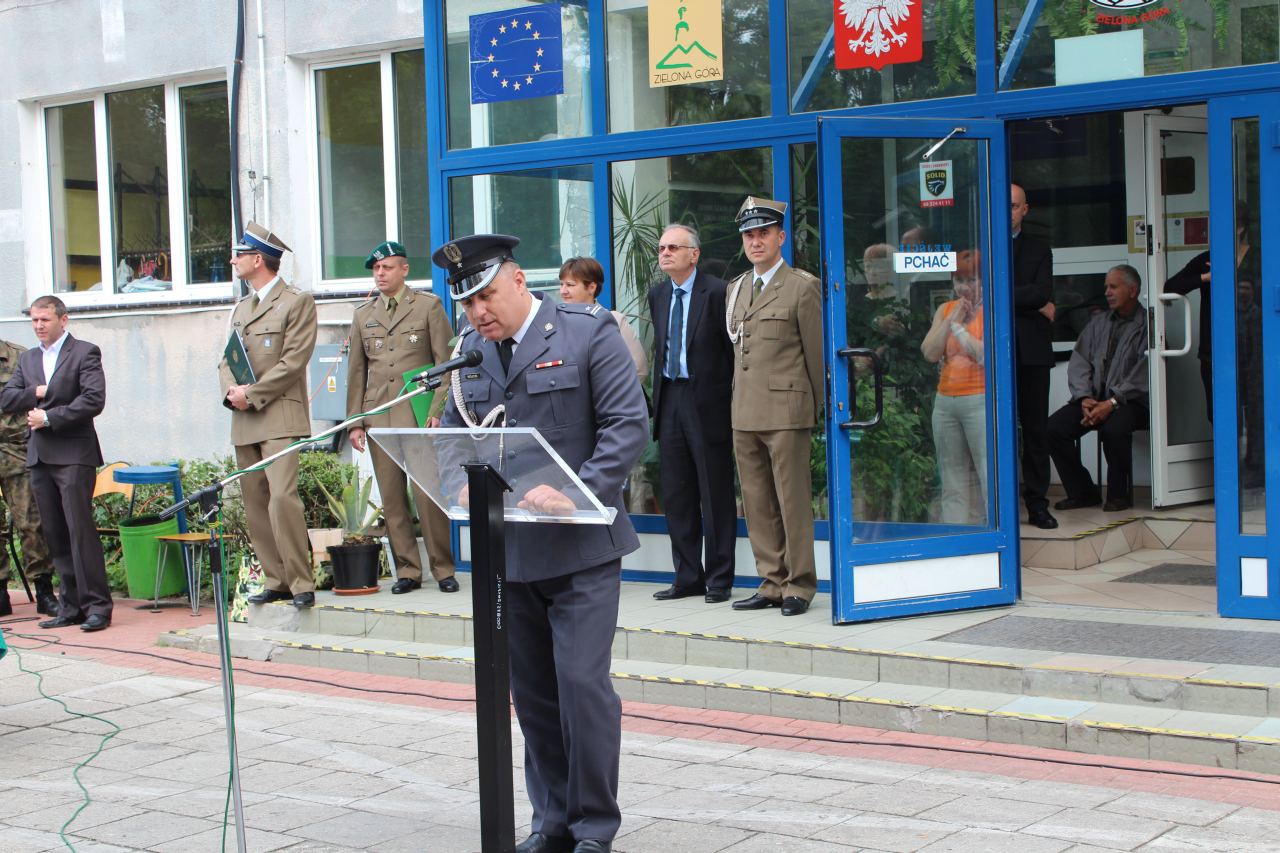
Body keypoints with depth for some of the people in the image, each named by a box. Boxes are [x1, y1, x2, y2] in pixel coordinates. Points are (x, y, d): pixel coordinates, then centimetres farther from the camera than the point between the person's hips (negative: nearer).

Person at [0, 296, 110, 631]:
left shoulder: (85, 353, 0)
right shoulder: (27, 358, 19)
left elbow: (94, 399, -11)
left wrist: (49, 417, -12)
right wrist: (36, 393, -7)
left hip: (73, 455, -6)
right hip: (39, 456, 6)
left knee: (80, 529, -10)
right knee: (55, 535, 5)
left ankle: (96, 605, -7)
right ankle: (71, 606, 10)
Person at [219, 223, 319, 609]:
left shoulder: (297, 302, -1)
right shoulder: (241, 308, 22)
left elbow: (293, 362, -10)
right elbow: (226, 360, 17)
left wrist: (252, 394, -14)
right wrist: (231, 391, -4)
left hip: (279, 417, -7)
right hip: (244, 421, 8)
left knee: (282, 497, -18)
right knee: (255, 505, 5)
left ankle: (301, 583, -13)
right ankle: (275, 581, 11)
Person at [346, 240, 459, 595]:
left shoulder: (428, 306, 6)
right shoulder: (363, 315, 17)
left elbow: (446, 362, 1)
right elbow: (356, 372, 17)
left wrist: (437, 411, -8)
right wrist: (354, 422, 10)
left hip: (420, 415, -4)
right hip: (378, 417, 4)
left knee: (428, 495, -9)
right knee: (392, 500, 2)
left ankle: (443, 569, 1)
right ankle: (407, 571, 8)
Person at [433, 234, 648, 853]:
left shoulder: (588, 333, -6)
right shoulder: (470, 350, 11)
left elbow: (628, 425, -11)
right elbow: (455, 428, 17)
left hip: (581, 546, -5)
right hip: (509, 549, 6)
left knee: (582, 683, -9)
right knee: (532, 692, 11)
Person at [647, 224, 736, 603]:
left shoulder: (717, 292, -9)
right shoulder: (657, 294, 12)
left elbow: (733, 349, -7)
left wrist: (733, 401, -9)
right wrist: (658, 396, 13)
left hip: (707, 402, -7)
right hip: (669, 399, 7)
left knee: (715, 494, 1)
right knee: (676, 494, 10)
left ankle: (719, 579, 9)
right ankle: (687, 577, 18)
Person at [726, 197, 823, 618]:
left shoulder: (802, 287, -2)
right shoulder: (736, 288, 17)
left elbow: (816, 351, 0)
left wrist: (815, 409, 3)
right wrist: (740, 401, 17)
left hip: (785, 411, -6)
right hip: (744, 413, 6)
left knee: (793, 502, -4)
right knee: (757, 503, 8)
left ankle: (799, 586, 4)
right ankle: (772, 583, 15)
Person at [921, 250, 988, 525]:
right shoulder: (945, 310, 15)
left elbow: (987, 355, -16)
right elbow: (930, 353, 4)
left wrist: (959, 327, -7)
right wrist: (952, 319, -3)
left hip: (981, 401, -6)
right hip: (946, 401, 6)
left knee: (990, 476, -10)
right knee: (952, 479, 8)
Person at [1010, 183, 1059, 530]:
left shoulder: (1039, 250, 13)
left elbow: (1043, 292, -3)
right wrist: (1034, 305, -5)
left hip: (1032, 349, 2)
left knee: (1036, 428, 3)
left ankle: (1037, 503, 7)